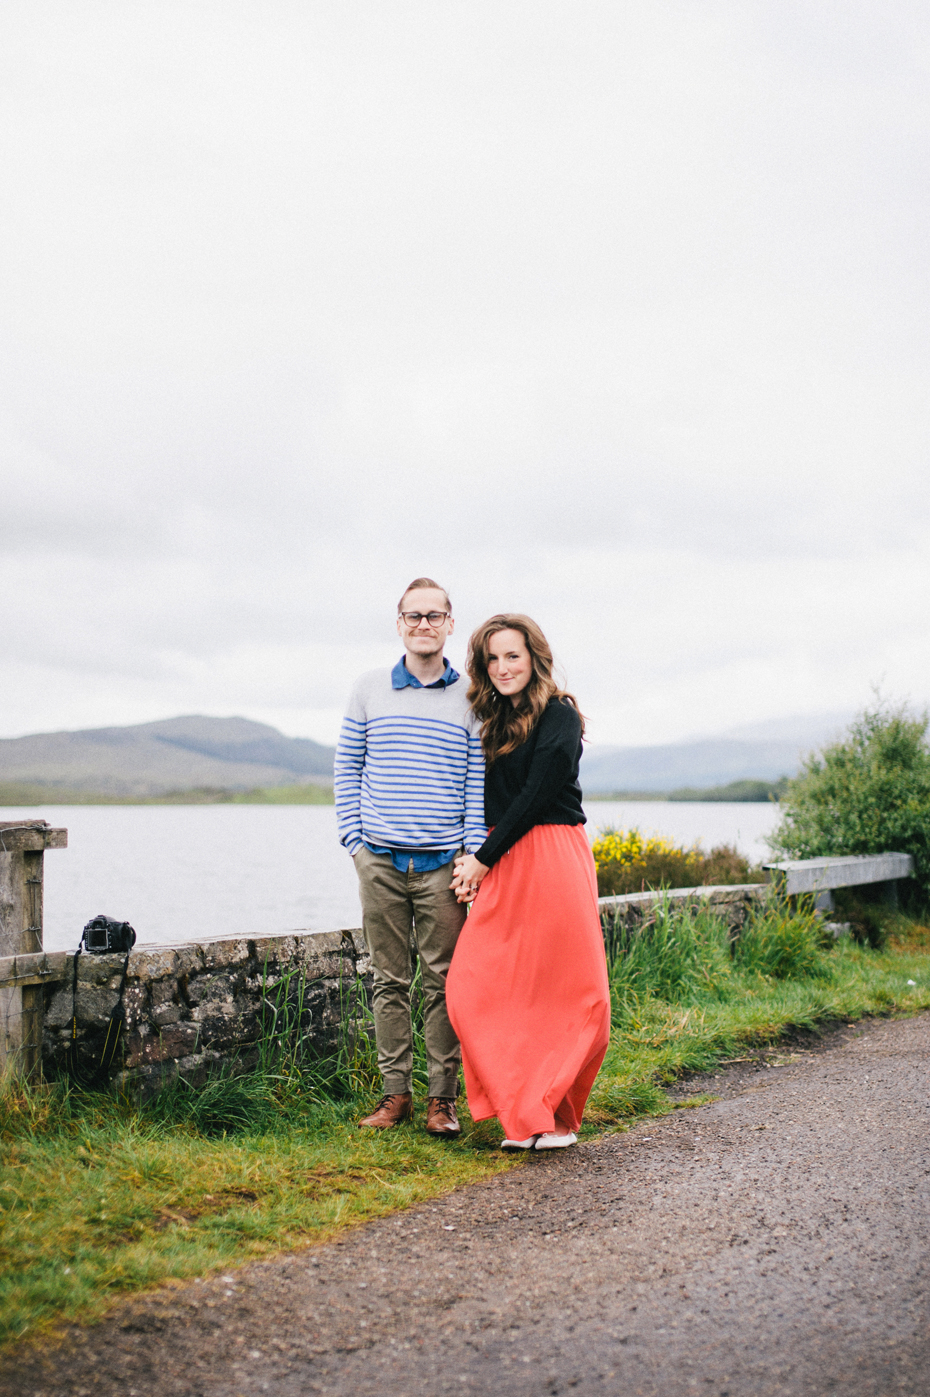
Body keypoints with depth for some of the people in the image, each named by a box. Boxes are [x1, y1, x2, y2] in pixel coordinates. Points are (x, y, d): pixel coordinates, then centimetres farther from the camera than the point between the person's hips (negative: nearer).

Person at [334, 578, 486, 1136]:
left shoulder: (470, 698, 5)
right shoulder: (370, 689, 8)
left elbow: (480, 782, 5)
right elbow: (348, 768, 11)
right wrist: (354, 840, 4)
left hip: (444, 863, -1)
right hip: (380, 860, 1)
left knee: (444, 982, 2)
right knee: (390, 980, 6)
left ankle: (443, 1097, 10)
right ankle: (396, 1092, 14)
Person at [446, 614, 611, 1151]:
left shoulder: (559, 717, -7)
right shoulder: (496, 719, 16)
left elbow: (535, 796, -12)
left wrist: (484, 859, -8)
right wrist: (477, 863, 3)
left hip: (552, 862, -7)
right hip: (502, 865, 7)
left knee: (563, 991, -3)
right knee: (471, 989, -2)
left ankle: (551, 1114, 6)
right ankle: (530, 1115, 3)